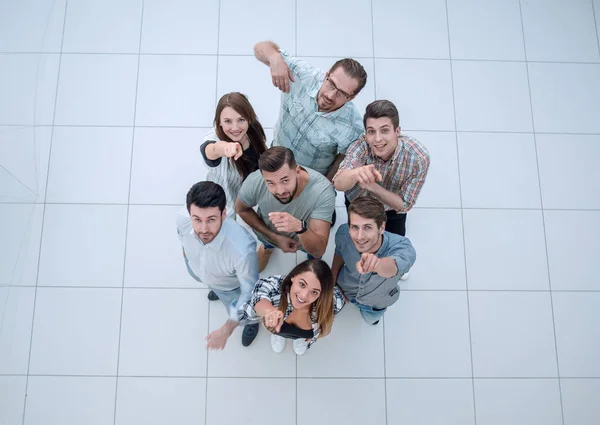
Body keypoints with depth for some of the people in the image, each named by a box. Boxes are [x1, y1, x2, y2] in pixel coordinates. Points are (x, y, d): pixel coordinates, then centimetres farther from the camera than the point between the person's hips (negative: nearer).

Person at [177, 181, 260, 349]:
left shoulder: (242, 249, -51)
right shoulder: (183, 219, -37)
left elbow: (249, 291, -32)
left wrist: (226, 330, -26)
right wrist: (185, 249, 12)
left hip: (231, 287, -3)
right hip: (196, 270, 4)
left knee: (245, 317, 27)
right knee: (212, 286, 39)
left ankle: (252, 323, 64)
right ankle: (216, 290, 76)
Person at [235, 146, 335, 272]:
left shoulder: (323, 191, -44)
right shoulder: (254, 182, -38)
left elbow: (319, 251, -43)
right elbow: (242, 209, -13)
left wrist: (300, 227, -64)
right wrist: (275, 237, -21)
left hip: (308, 238, -1)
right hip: (268, 232, 2)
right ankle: (267, 247, 63)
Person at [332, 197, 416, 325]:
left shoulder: (403, 248, -47)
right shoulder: (343, 233, -35)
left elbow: (393, 267, -71)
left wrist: (377, 264, -94)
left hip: (376, 299, -1)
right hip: (345, 288, 1)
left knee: (371, 319, 32)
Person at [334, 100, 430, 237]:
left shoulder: (419, 157, -37)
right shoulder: (361, 145, -36)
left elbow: (404, 204, -29)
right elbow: (338, 183, -52)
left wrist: (371, 186, -46)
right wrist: (356, 174, -76)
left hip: (391, 209, 0)